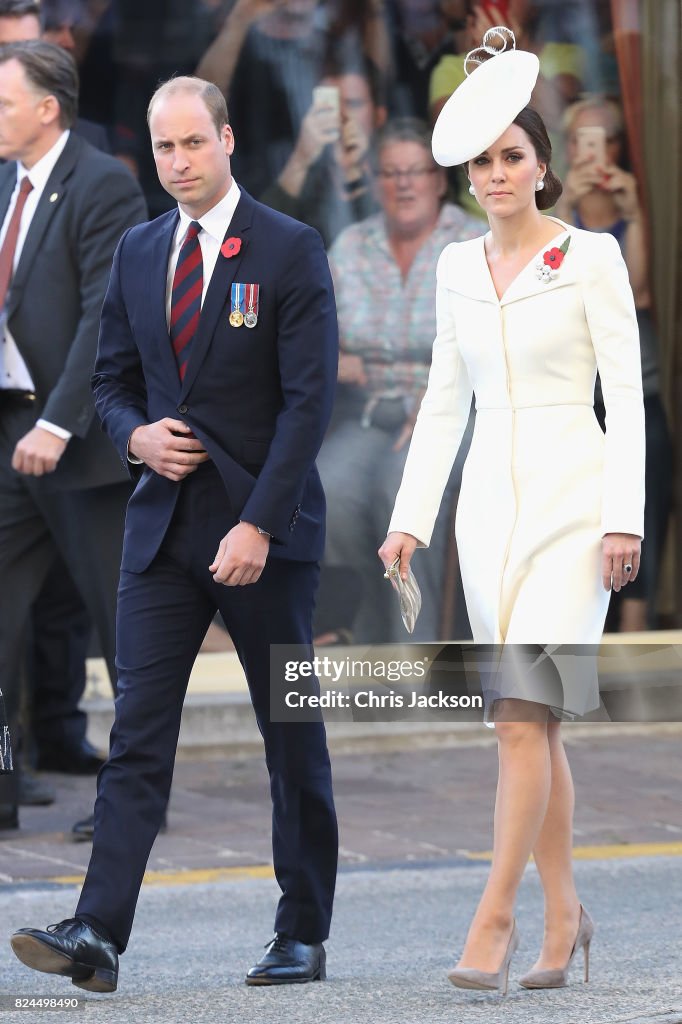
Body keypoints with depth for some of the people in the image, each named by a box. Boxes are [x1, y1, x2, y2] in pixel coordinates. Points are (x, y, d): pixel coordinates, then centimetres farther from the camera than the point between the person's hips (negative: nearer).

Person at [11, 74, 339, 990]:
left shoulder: (290, 251, -6)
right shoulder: (138, 252, 10)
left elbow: (309, 398, -12)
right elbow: (113, 381, 19)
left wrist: (258, 526, -19)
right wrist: (136, 435, -5)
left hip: (264, 527, -4)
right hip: (164, 524, 4)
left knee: (292, 734, 6)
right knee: (137, 728, -6)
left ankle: (304, 934, 16)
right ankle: (98, 934, -14)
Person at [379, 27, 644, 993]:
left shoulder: (591, 257, -4)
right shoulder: (458, 268, 11)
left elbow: (626, 395, -7)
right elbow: (445, 399, 15)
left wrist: (625, 516, -13)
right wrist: (410, 516, 9)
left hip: (571, 496, -5)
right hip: (488, 497, 5)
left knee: (523, 712, -14)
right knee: (534, 718, 8)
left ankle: (494, 917, -13)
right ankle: (563, 914, 17)